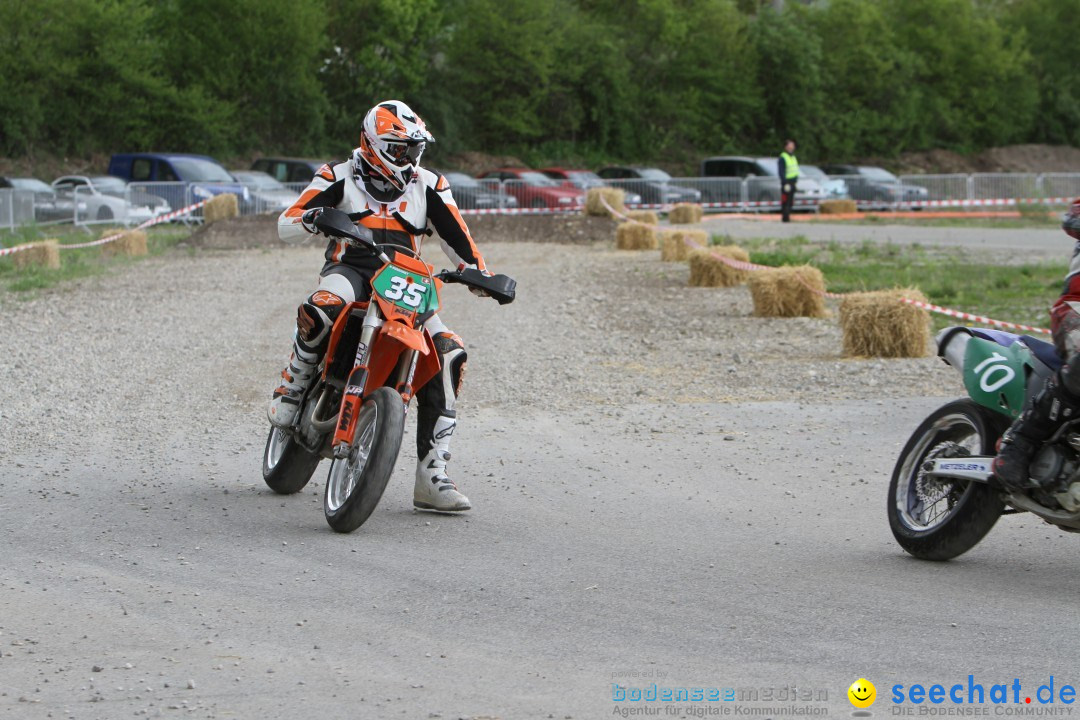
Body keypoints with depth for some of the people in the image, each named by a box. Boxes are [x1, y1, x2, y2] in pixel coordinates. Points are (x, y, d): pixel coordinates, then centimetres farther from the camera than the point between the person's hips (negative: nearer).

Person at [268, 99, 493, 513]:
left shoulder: (429, 187, 13)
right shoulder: (340, 179, 4)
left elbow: (457, 238, 12)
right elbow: (285, 226, -3)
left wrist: (479, 273, -7)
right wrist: (313, 218, -27)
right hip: (350, 269, -3)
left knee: (448, 355, -19)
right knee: (321, 311, -41)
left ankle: (432, 476, -18)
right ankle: (293, 387, -11)